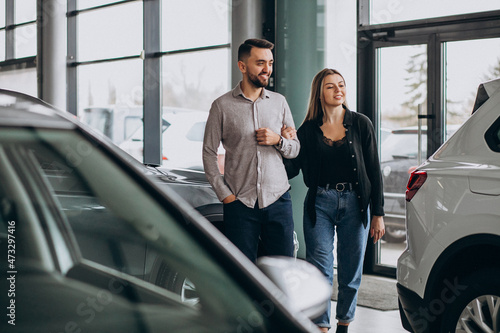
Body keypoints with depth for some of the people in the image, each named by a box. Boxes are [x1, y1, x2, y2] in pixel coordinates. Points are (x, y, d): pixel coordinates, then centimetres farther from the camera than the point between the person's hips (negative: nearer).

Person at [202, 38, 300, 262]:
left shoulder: (279, 102, 10)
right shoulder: (222, 106, 0)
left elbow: (295, 149, 14)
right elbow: (209, 153, 2)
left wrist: (278, 141, -7)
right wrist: (224, 194, -5)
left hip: (278, 200, 3)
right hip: (240, 202, -2)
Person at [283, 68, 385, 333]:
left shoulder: (360, 124, 2)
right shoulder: (308, 129, 2)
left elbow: (374, 172, 2)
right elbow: (291, 170, 1)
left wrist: (378, 214, -1)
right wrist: (286, 144, -16)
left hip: (354, 203, 0)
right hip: (320, 203, 0)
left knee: (351, 272, 8)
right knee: (320, 270, -5)